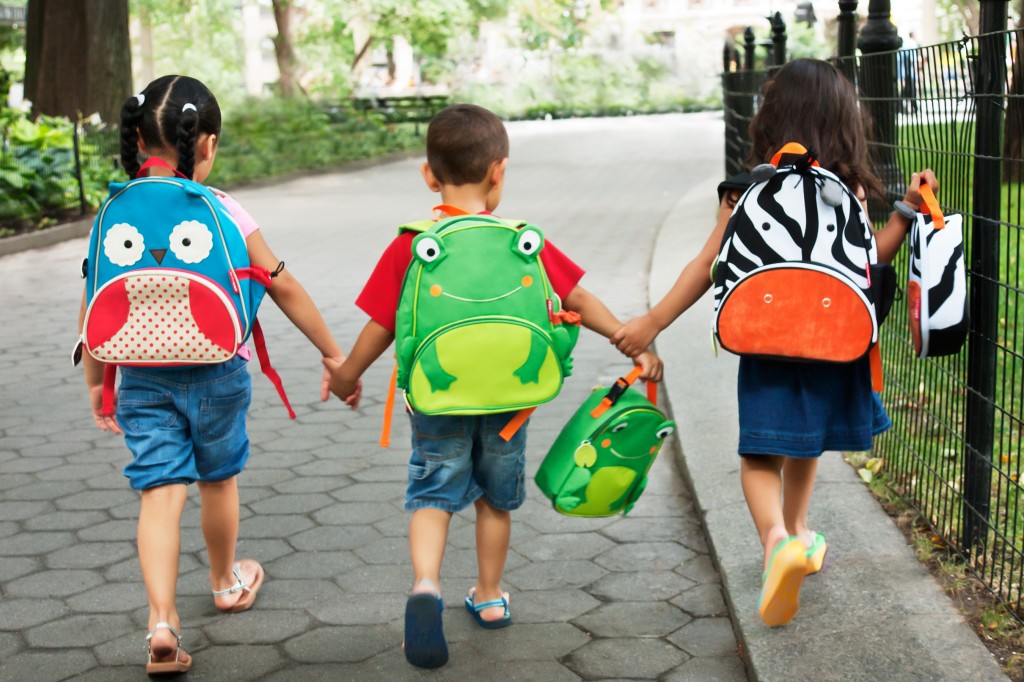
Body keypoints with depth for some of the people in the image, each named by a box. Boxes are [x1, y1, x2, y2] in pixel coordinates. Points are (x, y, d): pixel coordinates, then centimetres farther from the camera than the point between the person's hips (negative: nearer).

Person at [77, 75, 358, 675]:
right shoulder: (223, 213, -8)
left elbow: (94, 306, 3)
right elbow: (285, 289, -5)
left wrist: (97, 380, 17)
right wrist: (335, 355, 4)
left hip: (142, 375, 1)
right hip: (216, 373, -1)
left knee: (160, 491, 0)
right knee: (219, 479, 19)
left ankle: (162, 622, -14)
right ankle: (227, 581, 42)